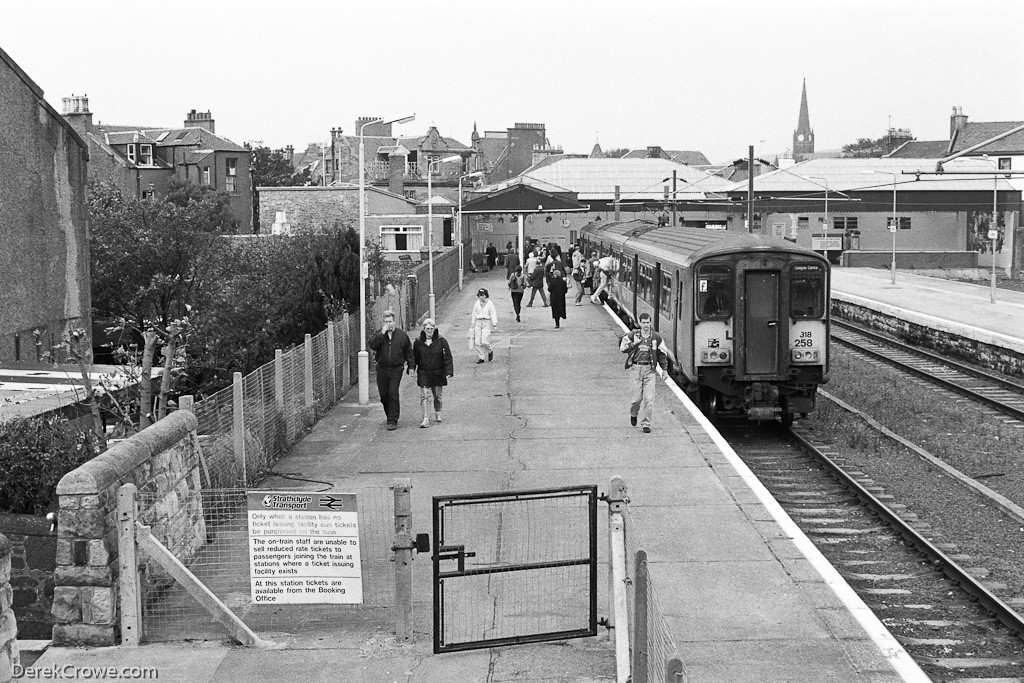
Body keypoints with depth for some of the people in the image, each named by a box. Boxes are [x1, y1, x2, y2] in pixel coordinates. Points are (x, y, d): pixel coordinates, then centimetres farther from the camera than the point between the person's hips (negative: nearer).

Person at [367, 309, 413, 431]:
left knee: (393, 394, -11)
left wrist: (411, 366, 9)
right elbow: (371, 344, -17)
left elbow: (408, 352, 12)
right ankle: (390, 415, 30)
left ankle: (393, 421, -8)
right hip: (382, 369, 2)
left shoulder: (402, 335, 3)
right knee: (383, 395, 8)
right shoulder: (378, 334, 2)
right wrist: (382, 333, -21)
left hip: (396, 369, -2)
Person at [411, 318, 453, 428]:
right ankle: (426, 419, -11)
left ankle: (437, 413, 37)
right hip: (423, 374, 0)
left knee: (437, 395, 12)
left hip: (438, 374, 0)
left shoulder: (441, 341, -5)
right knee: (424, 396, -9)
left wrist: (449, 371, -12)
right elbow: (414, 357, 8)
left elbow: (448, 357, -5)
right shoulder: (418, 342, 0)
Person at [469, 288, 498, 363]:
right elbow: (474, 314, 14)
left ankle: (490, 351, 16)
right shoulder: (477, 303, 8)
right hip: (478, 322, 4)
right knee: (477, 342, -2)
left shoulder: (489, 303, -3)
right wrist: (472, 324, 14)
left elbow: (493, 314, -5)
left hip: (486, 323, -4)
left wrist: (494, 324, -14)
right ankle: (481, 357, 7)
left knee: (484, 341, -14)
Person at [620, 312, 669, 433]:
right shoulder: (632, 335, 2)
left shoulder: (656, 337, 5)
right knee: (636, 397, -1)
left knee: (649, 399, -7)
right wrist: (634, 343, -14)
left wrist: (664, 369, 11)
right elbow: (622, 348, -3)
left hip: (650, 370, 1)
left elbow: (663, 354, 14)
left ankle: (646, 424, 3)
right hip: (636, 368, -1)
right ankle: (633, 414, 33)